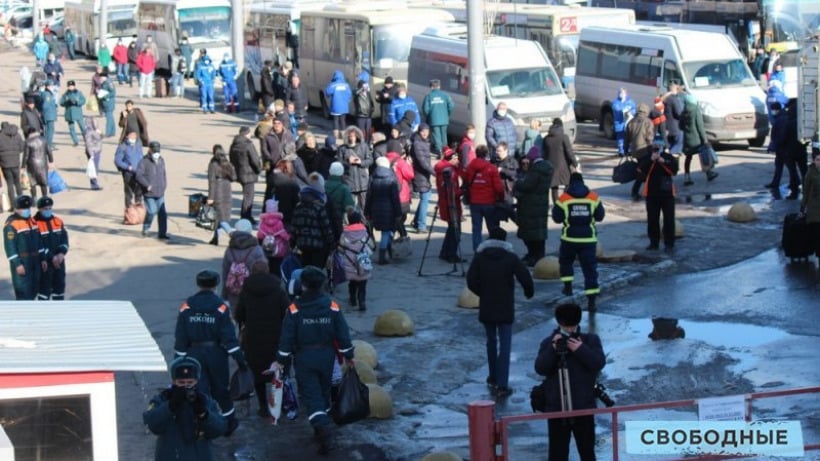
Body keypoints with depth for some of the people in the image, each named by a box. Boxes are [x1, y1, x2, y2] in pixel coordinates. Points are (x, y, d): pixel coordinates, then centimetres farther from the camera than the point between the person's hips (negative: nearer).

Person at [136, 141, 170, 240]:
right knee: (152, 211, -12)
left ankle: (162, 233, 7)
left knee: (162, 213, 1)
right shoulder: (144, 161, -9)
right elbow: (139, 175, -15)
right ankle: (145, 228, 13)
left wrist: (164, 185, 10)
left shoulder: (161, 160, 11)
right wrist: (147, 185, -20)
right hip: (149, 193, -5)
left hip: (160, 192, 6)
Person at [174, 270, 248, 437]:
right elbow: (228, 335, -12)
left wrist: (179, 358, 5)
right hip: (216, 353, 0)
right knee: (220, 388, 15)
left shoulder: (187, 306, -4)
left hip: (194, 353, 0)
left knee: (199, 390, 5)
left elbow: (180, 336, -2)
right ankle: (229, 422, 28)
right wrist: (239, 357, -8)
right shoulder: (220, 306, -10)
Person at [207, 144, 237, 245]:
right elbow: (233, 177, 8)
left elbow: (211, 181, -12)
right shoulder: (227, 163, 6)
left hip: (217, 192, -5)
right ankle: (215, 238, 17)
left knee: (220, 216, -1)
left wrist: (210, 197, -12)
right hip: (227, 191, 5)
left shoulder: (213, 164, -9)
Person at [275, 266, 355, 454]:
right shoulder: (332, 306, -6)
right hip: (326, 356, 3)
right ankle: (322, 429, 31)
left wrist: (281, 360, 0)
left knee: (311, 395, -2)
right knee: (323, 391, 19)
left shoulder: (295, 309, -12)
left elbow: (287, 337, -10)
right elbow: (342, 333, -2)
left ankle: (322, 425, -25)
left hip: (304, 357, -3)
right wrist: (348, 355, 10)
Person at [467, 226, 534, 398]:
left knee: (491, 342, 20)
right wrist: (529, 292, 7)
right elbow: (525, 278, -13)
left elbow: (471, 281, -6)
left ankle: (493, 378, 28)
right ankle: (502, 385, -10)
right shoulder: (511, 258, -6)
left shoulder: (480, 257, -1)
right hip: (505, 309, -2)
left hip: (486, 308, 2)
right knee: (505, 346, -2)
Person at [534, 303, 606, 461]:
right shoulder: (548, 343, 2)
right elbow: (540, 369, -9)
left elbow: (599, 363, -11)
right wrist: (553, 350, -21)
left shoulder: (591, 340, 1)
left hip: (583, 407, 0)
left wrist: (581, 349, -22)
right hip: (557, 408, 0)